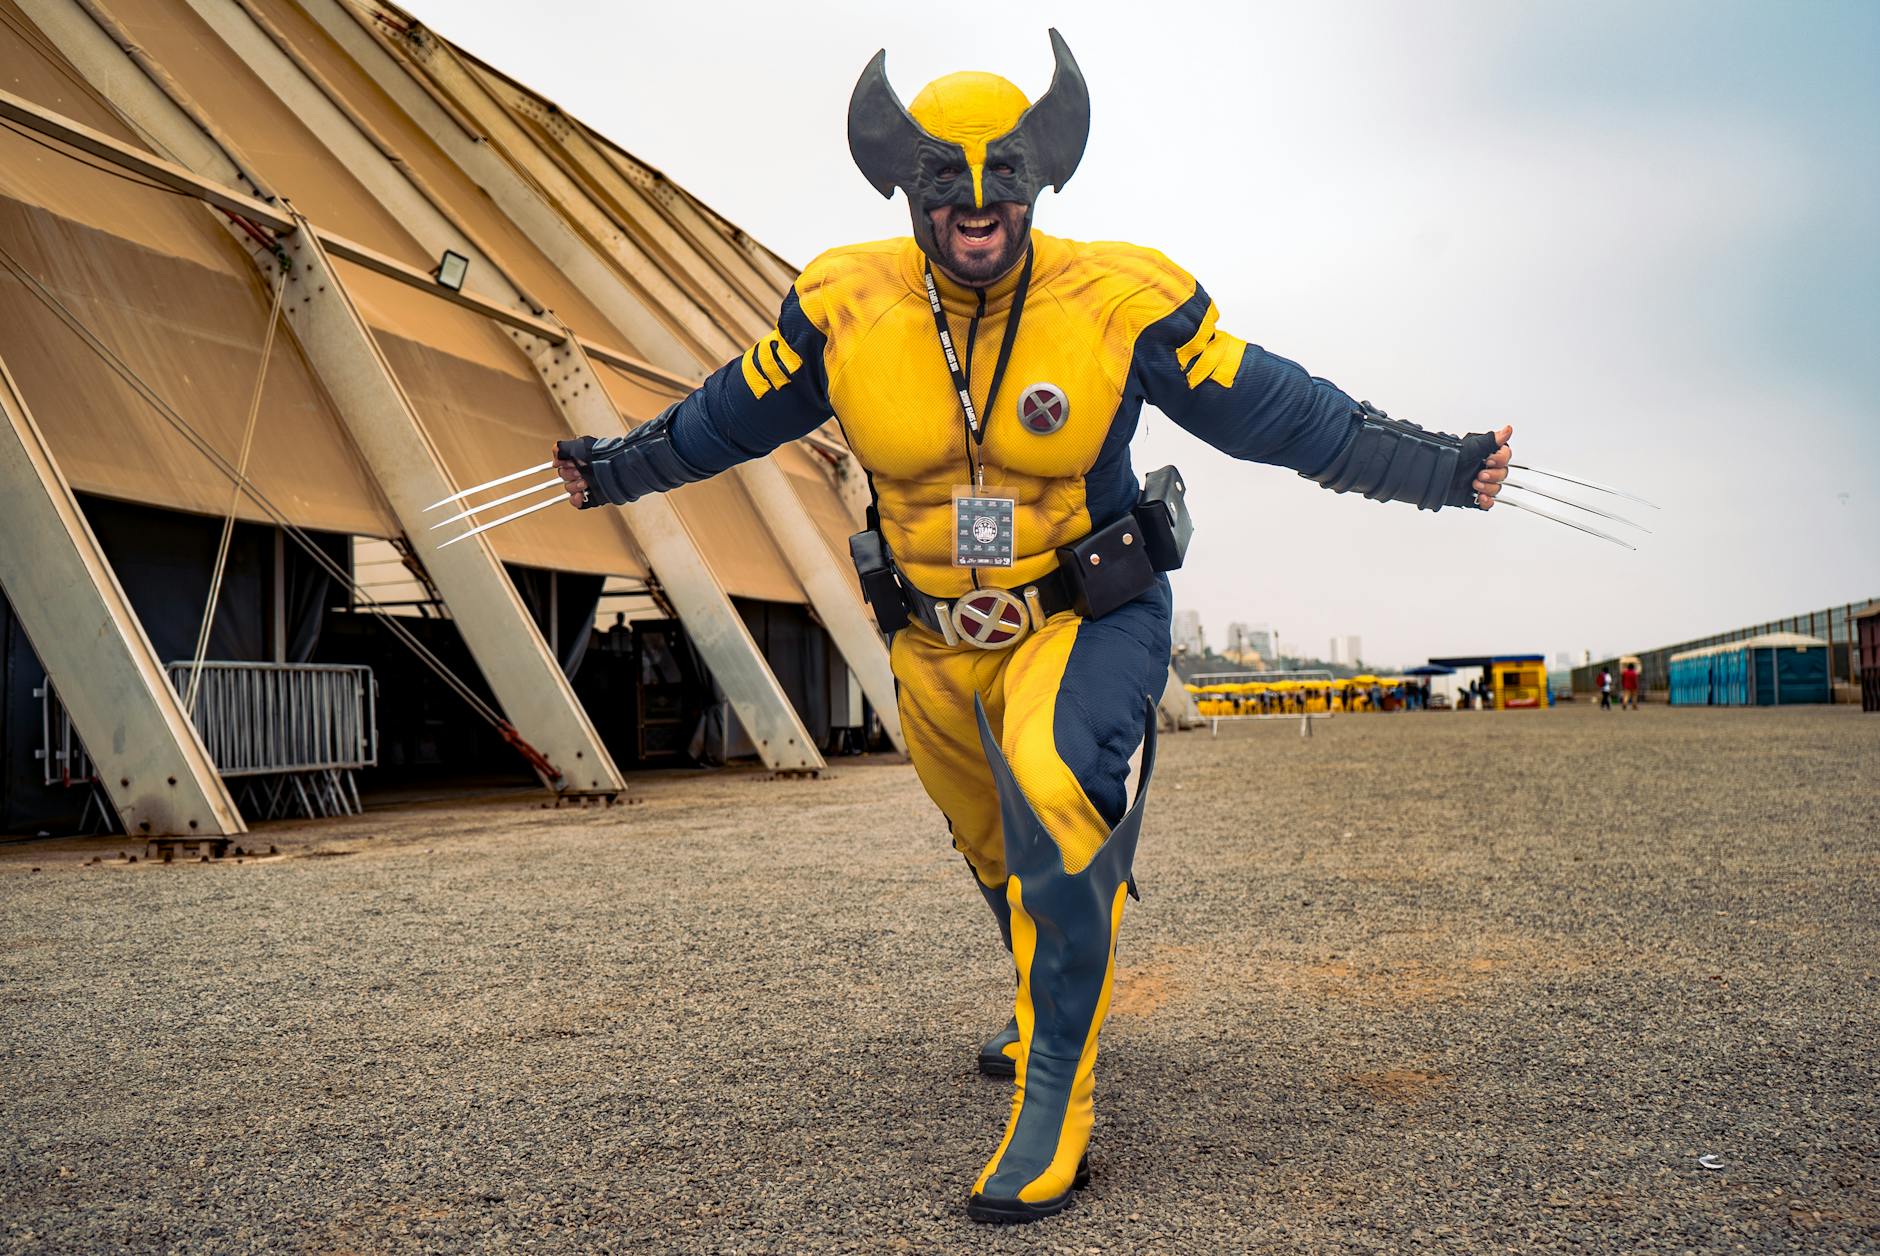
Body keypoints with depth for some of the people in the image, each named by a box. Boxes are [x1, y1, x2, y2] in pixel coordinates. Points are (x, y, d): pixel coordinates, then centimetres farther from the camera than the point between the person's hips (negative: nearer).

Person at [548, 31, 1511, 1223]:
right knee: (1004, 854, 22)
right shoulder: (846, 308, -10)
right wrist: (621, 467, 16)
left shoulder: (1122, 304, -15)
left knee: (1050, 795, -32)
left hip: (1088, 620, -4)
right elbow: (734, 412, 7)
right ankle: (1053, 1008, 53)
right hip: (935, 643, 4)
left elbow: (1279, 411, -8)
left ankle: (1058, 1092, -16)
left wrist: (1436, 468, -10)